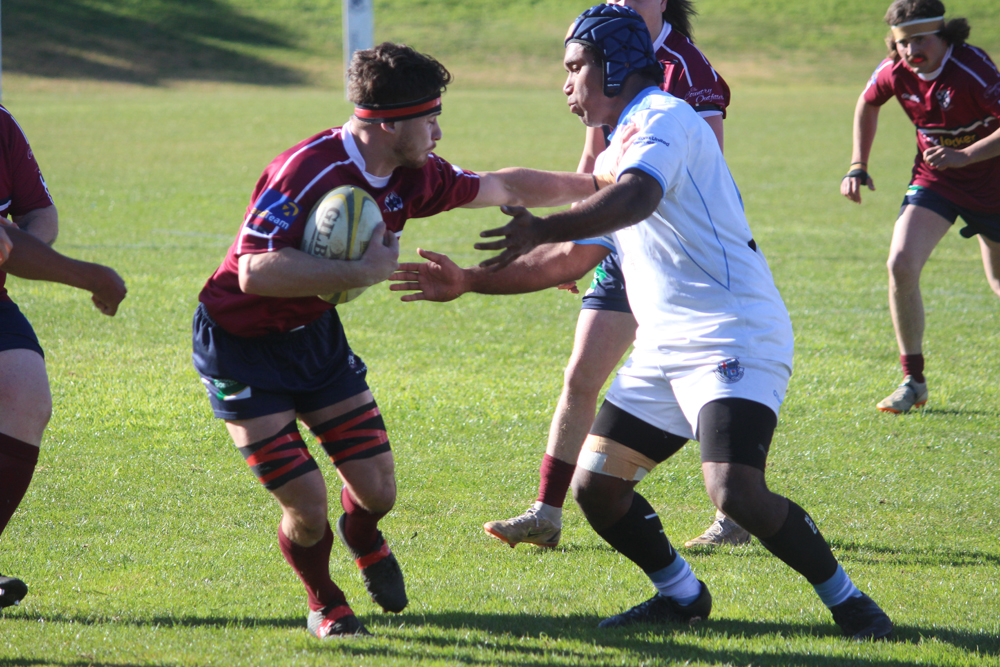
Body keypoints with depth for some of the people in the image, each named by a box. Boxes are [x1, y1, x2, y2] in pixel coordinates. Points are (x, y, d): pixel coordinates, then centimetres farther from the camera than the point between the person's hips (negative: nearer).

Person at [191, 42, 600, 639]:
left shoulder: (411, 178, -6)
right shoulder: (308, 172, -31)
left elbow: (504, 188, 11)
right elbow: (254, 272, -40)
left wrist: (595, 184, 21)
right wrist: (362, 272, -39)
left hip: (315, 332, 7)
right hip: (241, 347, -7)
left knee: (376, 492, 4)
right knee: (307, 509, -10)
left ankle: (364, 542, 42)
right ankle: (323, 600, 24)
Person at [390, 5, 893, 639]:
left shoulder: (662, 117, -8)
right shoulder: (616, 156, 23)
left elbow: (636, 199, -29)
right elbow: (566, 261, 29)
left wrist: (542, 228, -40)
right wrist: (468, 282, 21)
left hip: (735, 339, -10)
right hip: (663, 349, 10)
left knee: (736, 492, -25)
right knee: (595, 486, 5)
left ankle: (847, 599, -8)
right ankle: (682, 595, 23)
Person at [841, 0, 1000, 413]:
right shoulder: (894, 73, -11)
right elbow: (867, 104, 12)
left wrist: (964, 156, -40)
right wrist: (858, 167, 6)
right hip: (933, 179, 3)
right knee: (901, 265, -18)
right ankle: (913, 381, -7)